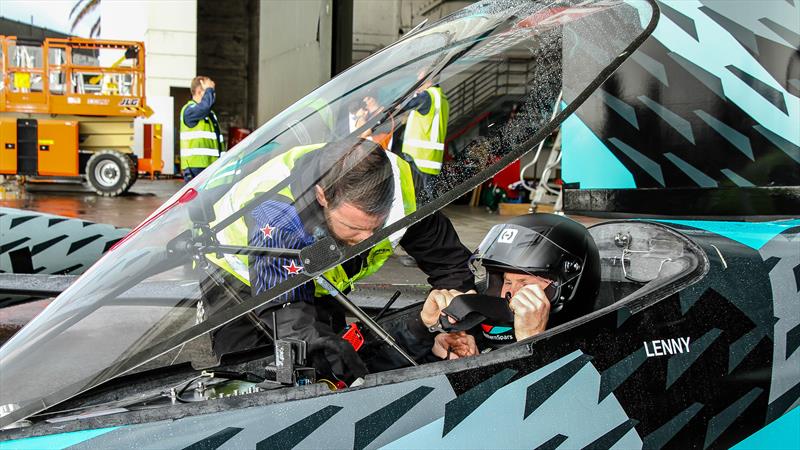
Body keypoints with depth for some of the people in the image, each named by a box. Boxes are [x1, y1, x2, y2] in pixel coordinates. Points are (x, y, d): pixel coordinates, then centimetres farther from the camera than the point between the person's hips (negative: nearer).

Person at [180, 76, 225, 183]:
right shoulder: (189, 110, -7)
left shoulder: (210, 114, 22)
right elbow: (204, 106, -31)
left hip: (211, 166, 9)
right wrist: (209, 89, -13)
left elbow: (219, 140, 25)